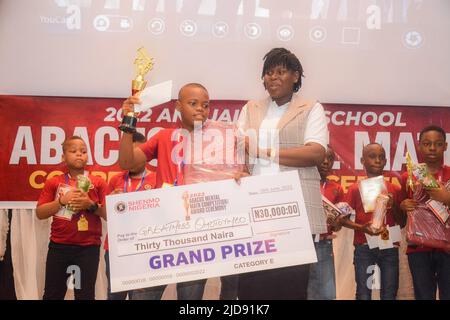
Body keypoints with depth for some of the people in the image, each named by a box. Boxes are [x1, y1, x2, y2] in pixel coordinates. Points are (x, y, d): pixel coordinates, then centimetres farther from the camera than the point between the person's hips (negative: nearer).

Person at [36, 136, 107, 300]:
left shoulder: (98, 183, 2)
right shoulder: (54, 183, 5)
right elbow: (40, 213, 1)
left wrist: (91, 205, -16)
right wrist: (62, 201, -12)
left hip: (89, 247, -1)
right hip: (59, 246, 1)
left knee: (85, 294, 4)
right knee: (52, 294, 9)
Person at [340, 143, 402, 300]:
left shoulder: (394, 189, 9)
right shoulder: (355, 189, 2)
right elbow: (344, 219, 1)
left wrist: (393, 206, -7)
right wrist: (361, 227, -16)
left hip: (389, 247, 2)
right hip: (364, 248, -2)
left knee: (389, 294, 0)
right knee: (363, 294, -4)